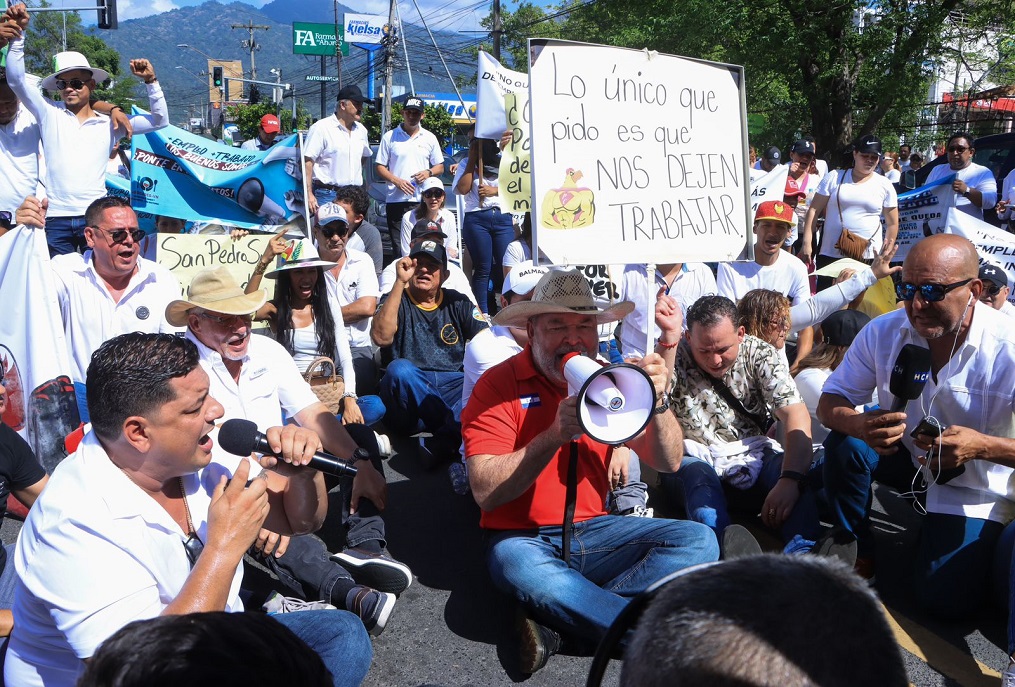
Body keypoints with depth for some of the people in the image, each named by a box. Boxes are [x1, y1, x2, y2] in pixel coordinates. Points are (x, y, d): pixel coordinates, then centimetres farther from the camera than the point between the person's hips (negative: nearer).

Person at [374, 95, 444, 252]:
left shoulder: (430, 138, 13)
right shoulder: (389, 137, 9)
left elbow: (440, 167, 17)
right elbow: (380, 167, 8)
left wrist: (428, 172, -6)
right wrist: (397, 181, -10)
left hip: (423, 202, 1)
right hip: (396, 201, -1)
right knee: (398, 249, -2)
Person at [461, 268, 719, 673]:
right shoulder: (498, 385, -9)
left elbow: (668, 463, 0)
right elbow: (485, 493, -17)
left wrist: (656, 400, -19)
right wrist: (556, 434, -28)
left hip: (593, 531, 5)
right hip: (523, 538, -5)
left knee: (698, 540, -15)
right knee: (527, 573, -38)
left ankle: (560, 622, -23)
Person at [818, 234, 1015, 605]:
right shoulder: (882, 332, -16)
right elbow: (829, 403, -12)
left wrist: (981, 446, -44)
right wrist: (859, 425, -35)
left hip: (976, 487, -3)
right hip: (904, 454, 3)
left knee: (945, 601, -11)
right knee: (845, 444, -27)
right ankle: (856, 554, -5)